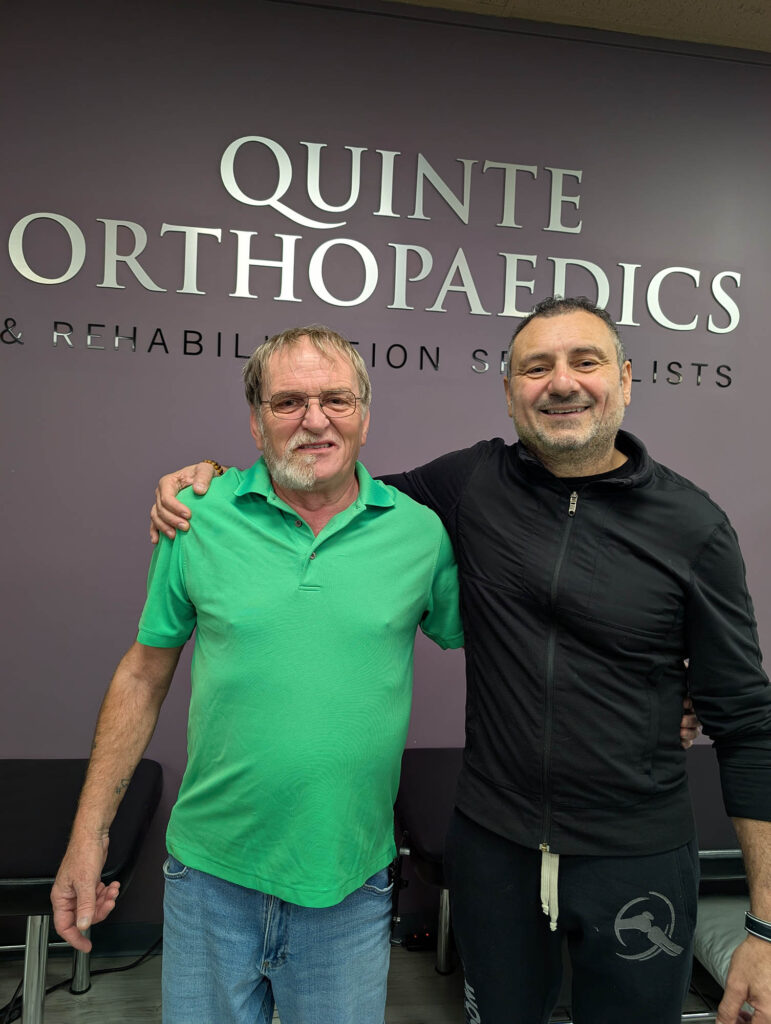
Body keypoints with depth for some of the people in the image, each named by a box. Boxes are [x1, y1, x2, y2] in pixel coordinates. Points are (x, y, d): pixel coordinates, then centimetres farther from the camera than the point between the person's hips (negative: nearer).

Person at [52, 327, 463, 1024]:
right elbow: (143, 677, 0)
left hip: (350, 880, 0)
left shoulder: (421, 531, -8)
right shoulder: (198, 517, -7)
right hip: (211, 872, 1)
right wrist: (89, 835, 1)